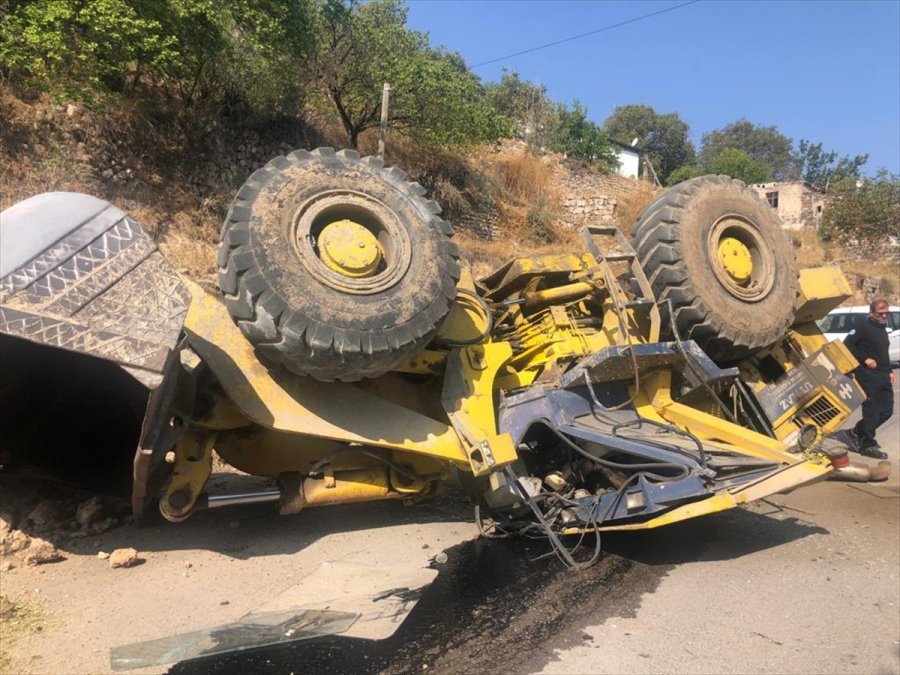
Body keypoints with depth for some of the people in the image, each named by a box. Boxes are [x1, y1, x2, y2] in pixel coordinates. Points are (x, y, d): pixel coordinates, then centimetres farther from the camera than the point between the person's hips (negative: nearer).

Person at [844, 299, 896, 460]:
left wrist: (889, 372, 17)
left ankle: (857, 433, 22)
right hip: (868, 376, -9)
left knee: (887, 411, 9)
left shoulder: (882, 329, 19)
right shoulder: (863, 325, -8)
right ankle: (868, 445, 6)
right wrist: (865, 359, -19)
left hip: (883, 377, 9)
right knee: (871, 410, -4)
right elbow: (847, 344, -18)